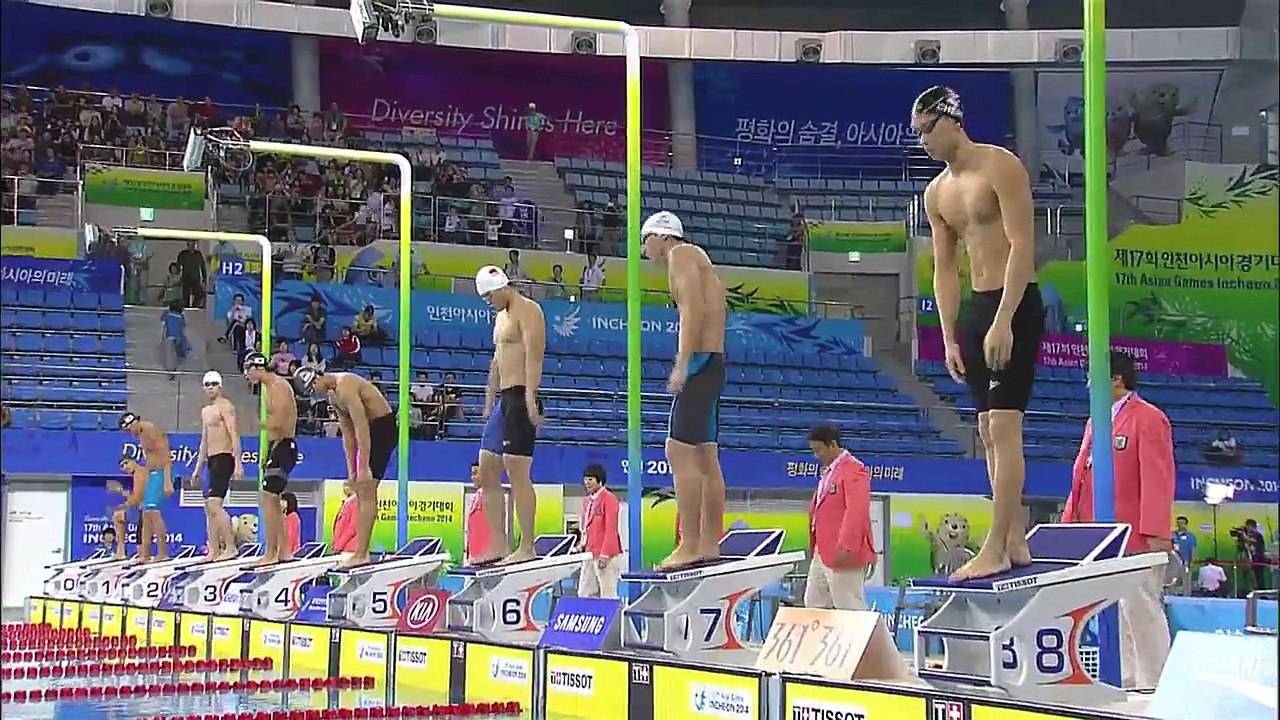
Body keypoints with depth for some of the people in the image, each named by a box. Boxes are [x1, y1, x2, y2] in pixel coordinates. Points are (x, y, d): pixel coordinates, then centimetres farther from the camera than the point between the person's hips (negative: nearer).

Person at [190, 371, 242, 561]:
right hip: (211, 460, 10)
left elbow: (234, 435, -15)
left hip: (224, 458, -10)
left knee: (214, 504, -19)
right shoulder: (205, 411, 21)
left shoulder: (225, 406, -7)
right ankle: (214, 551, 10)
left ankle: (230, 548, -20)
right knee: (209, 506, 7)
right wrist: (198, 467, 22)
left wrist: (238, 463, -22)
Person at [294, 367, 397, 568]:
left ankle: (361, 554, -13)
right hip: (371, 428, 10)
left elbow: (362, 430, -25)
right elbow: (348, 434, 13)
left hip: (383, 427, -10)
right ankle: (362, 551, 15)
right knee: (361, 492, 11)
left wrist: (364, 468, -24)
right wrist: (351, 470, 10)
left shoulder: (345, 388, -22)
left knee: (366, 493, -12)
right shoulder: (333, 395, 9)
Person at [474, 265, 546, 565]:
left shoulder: (528, 310, -8)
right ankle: (497, 546, 11)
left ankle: (526, 548, -10)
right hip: (502, 400, 10)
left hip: (520, 398, -10)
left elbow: (534, 357, -18)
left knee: (518, 473, -12)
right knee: (487, 473, 8)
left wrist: (530, 399, -28)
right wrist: (489, 403, 22)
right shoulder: (501, 316, 22)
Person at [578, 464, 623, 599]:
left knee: (607, 595, -5)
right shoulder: (587, 500, 15)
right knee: (585, 594, 8)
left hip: (606, 556, -9)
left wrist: (604, 555, -19)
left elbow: (611, 530, -16)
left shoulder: (609, 499, -11)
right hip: (590, 555, 9)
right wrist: (583, 544, 10)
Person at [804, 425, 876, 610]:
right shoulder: (827, 471, 17)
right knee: (814, 604, 12)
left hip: (842, 555, -10)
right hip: (822, 553, 10)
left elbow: (856, 512, -23)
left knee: (850, 608, -7)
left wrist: (846, 547, -28)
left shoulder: (854, 470, -14)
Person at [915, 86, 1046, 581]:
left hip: (1016, 305, -9)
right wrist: (950, 339, 8)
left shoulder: (1000, 167, -10)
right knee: (990, 433, 8)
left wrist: (1003, 322, -23)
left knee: (1004, 428, -13)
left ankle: (996, 548, -15)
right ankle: (1015, 541, 14)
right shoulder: (937, 194, 13)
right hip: (975, 308, 9)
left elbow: (1022, 245, -17)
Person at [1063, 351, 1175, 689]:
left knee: (1139, 610, -7)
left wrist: (1156, 532, -20)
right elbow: (1082, 477, 22)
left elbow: (1158, 480, -14)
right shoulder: (1095, 423, 20)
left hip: (1135, 539, -8)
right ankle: (1126, 682, 15)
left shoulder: (1148, 419, -6)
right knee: (1114, 613, 10)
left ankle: (1153, 684, -2)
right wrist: (1070, 522, 17)